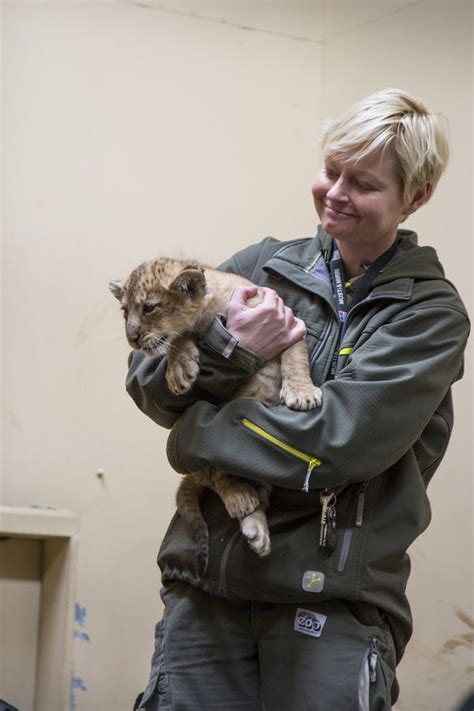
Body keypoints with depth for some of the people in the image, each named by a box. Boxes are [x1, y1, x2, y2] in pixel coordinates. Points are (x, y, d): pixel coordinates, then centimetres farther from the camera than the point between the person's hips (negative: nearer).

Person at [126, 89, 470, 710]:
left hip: (333, 602, -3)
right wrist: (230, 349, -14)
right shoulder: (265, 265, 9)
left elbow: (340, 439, -15)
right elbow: (148, 383, 5)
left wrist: (196, 435, -7)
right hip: (208, 578, 3)